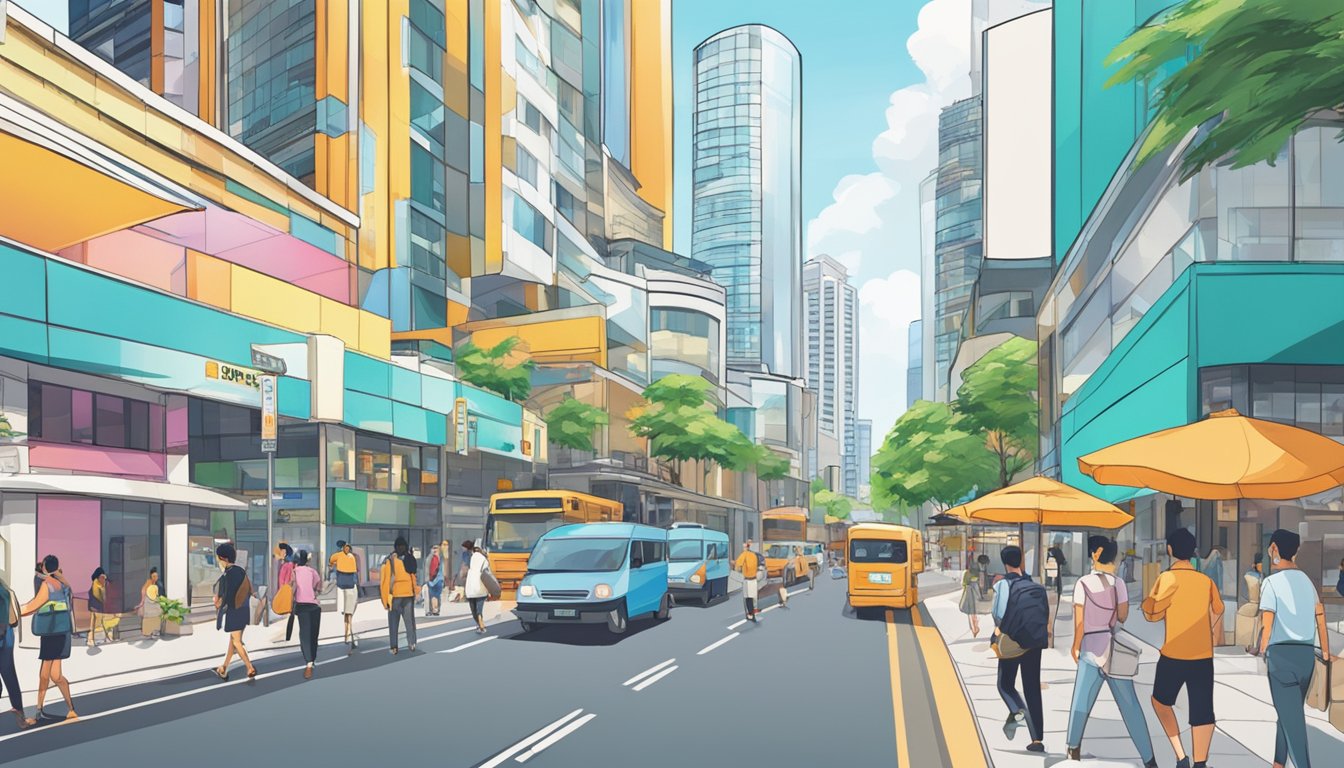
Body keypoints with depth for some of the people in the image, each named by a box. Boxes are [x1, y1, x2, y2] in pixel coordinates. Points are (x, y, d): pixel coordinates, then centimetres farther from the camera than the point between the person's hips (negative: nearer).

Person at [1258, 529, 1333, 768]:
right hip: (1306, 653, 7)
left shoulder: (1272, 581, -8)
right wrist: (1325, 652, 22)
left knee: (1291, 717, -4)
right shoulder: (1307, 580, 12)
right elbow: (1321, 618, 12)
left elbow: (1267, 624, -11)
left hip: (1281, 653, -7)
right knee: (1291, 713, 18)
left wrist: (1263, 652, 1)